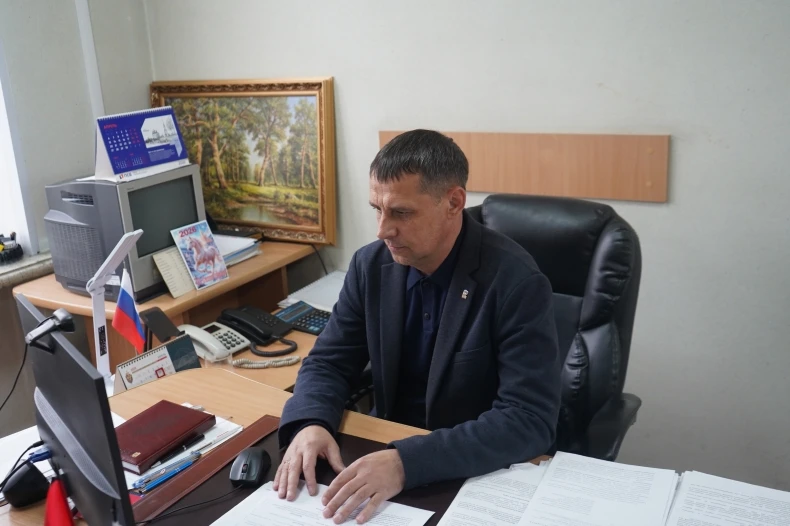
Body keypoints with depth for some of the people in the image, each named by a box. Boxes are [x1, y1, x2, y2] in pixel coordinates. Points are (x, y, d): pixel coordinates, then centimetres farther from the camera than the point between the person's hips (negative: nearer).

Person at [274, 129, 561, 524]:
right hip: (387, 449, 5)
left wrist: (408, 462, -35)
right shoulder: (371, 265, -5)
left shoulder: (516, 283, -21)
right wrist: (309, 424, -20)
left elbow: (530, 420, -25)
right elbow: (329, 362, 1)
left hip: (480, 472, -4)